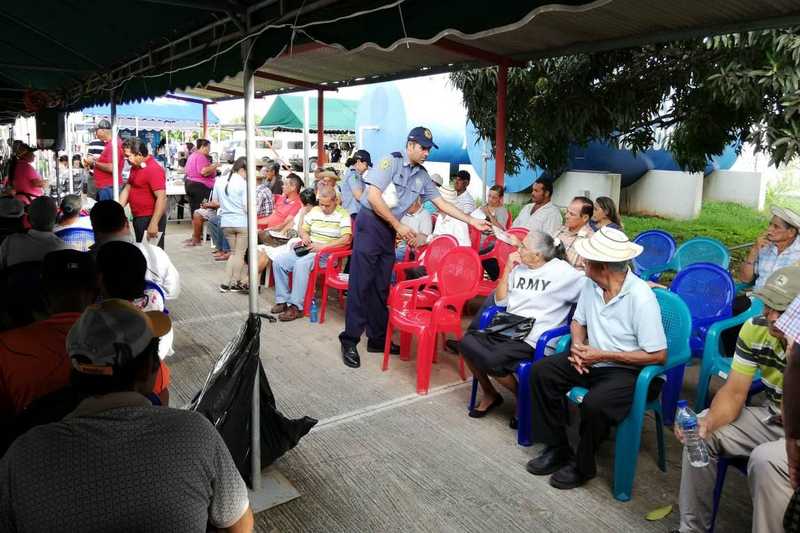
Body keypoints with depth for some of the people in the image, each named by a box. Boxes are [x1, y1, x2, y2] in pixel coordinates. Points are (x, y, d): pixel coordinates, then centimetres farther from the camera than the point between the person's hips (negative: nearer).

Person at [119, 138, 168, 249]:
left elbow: (161, 198, -25)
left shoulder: (153, 169, -19)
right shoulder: (135, 167, 11)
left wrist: (154, 224, -29)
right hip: (138, 218, 10)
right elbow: (127, 189, 14)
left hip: (150, 219, -10)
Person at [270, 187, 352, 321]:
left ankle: (296, 306, -29)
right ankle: (283, 300, -5)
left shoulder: (342, 215, -6)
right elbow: (303, 230, 23)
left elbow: (346, 239, -18)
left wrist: (322, 246, -21)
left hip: (327, 254, -7)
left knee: (301, 264, -34)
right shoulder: (314, 211, 14)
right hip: (308, 249, 7)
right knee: (278, 260, -12)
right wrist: (305, 236, -2)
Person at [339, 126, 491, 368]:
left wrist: (472, 221, 9)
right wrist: (399, 226, -16)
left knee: (381, 286, 9)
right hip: (370, 223, -7)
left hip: (390, 229, 7)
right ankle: (350, 340, 0)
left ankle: (377, 338, 17)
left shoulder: (422, 175, 9)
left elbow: (442, 204, 14)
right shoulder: (391, 161, -11)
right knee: (361, 283, -6)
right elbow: (373, 196, -18)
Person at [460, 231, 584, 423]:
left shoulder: (562, 271, -8)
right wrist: (508, 269, 5)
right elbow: (500, 301, 12)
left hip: (531, 340, -7)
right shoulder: (519, 268, 12)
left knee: (492, 360, -27)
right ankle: (489, 394, 8)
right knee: (466, 343, -13)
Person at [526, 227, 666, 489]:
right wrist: (578, 346, -9)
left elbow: (658, 355, -20)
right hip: (593, 360, 8)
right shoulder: (591, 284, -1)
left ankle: (582, 466, -3)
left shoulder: (641, 298, -22)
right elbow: (578, 322, 15)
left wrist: (602, 355, -21)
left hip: (630, 370, -7)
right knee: (541, 371, -7)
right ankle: (557, 448, 5)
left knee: (594, 402, -33)